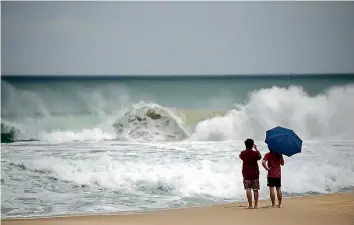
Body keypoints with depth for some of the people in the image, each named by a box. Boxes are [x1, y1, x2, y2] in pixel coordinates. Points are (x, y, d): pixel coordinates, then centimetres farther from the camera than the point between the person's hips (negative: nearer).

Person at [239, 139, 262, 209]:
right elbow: (260, 157, 14)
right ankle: (256, 205, 5)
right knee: (255, 190, 7)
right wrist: (256, 149, 23)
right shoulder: (255, 153, -7)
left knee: (248, 189, -3)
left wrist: (246, 149, 22)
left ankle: (250, 205, -11)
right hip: (255, 173, 1)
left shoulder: (243, 153, -6)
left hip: (246, 173, -1)